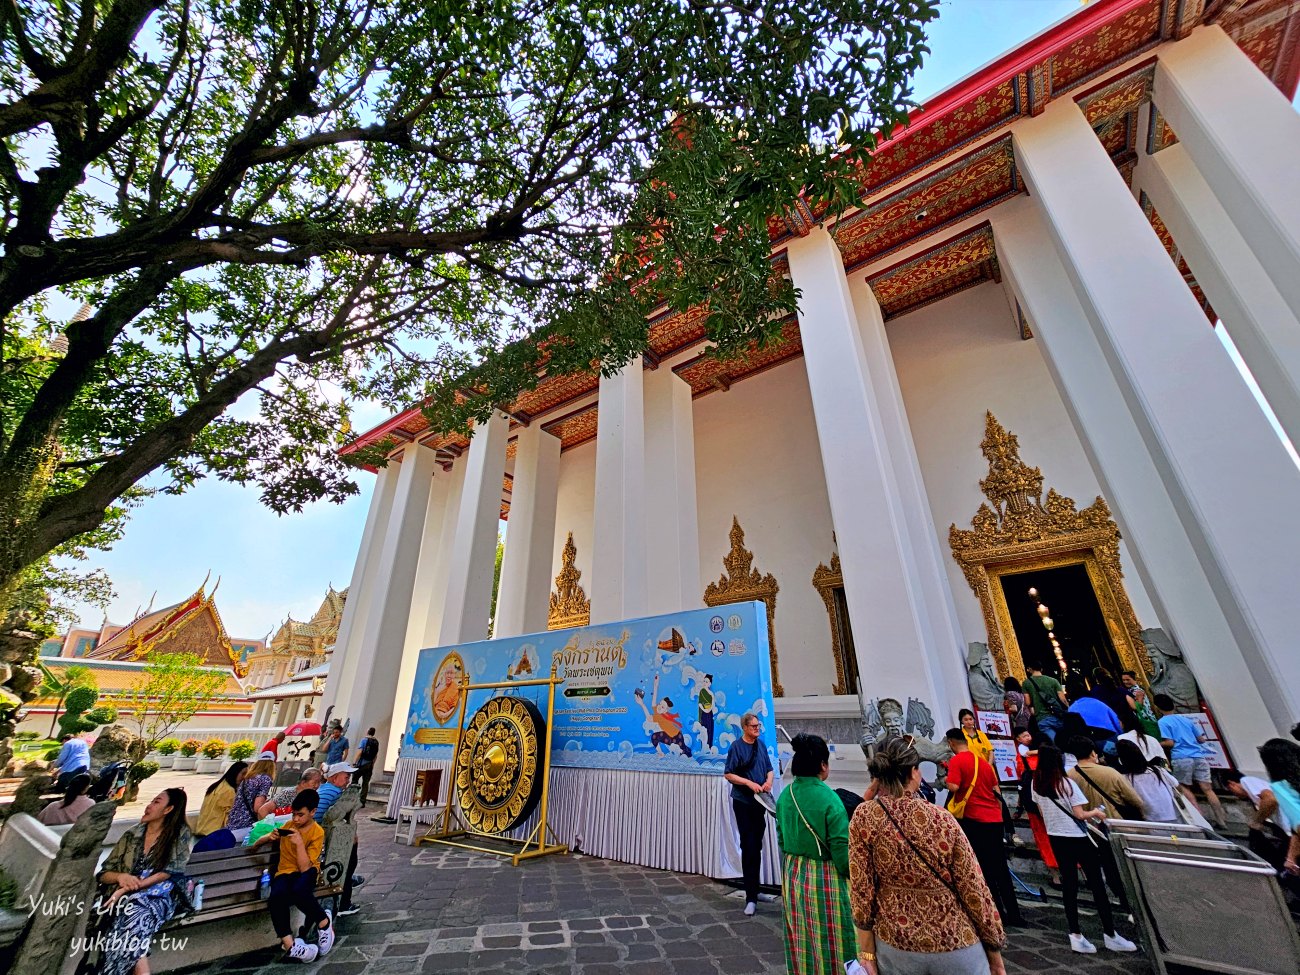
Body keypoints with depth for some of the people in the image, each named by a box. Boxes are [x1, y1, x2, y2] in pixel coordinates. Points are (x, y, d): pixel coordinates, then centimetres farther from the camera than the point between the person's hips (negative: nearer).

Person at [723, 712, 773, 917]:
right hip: (743, 802, -5)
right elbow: (728, 774, -11)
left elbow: (769, 768, 13)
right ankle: (751, 897, 8)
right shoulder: (736, 746, -13)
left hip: (760, 801, 5)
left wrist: (769, 781, -7)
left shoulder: (761, 744, 3)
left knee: (757, 846, 15)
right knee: (748, 847, -3)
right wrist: (750, 783, -19)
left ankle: (754, 890, 31)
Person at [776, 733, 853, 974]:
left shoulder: (785, 795, -4)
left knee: (801, 940, 22)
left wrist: (791, 869, 20)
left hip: (792, 874, 5)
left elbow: (782, 840, 6)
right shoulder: (829, 798, -22)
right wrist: (850, 875, 2)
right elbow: (841, 848, -17)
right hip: (824, 877, -5)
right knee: (828, 941, 13)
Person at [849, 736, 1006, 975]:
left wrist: (867, 951, 2)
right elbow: (974, 890, -9)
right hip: (954, 943, -1)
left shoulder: (864, 817, -16)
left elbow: (861, 890, -11)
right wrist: (994, 949, 7)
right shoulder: (941, 819, -17)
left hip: (894, 942, 1)